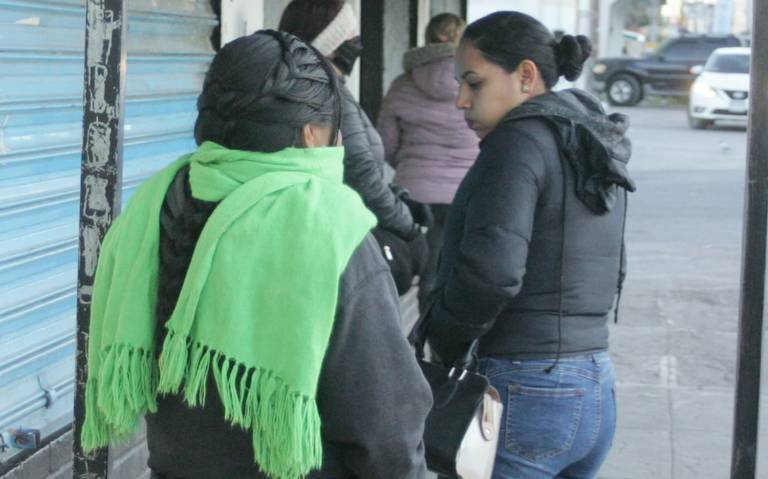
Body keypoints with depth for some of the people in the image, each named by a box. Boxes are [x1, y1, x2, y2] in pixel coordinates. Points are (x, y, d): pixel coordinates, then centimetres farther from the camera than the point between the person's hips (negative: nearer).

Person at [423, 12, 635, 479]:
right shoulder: (597, 150, 15)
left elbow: (490, 270, -24)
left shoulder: (521, 140, -12)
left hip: (524, 396, -9)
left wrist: (445, 340, -8)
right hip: (597, 394, 9)